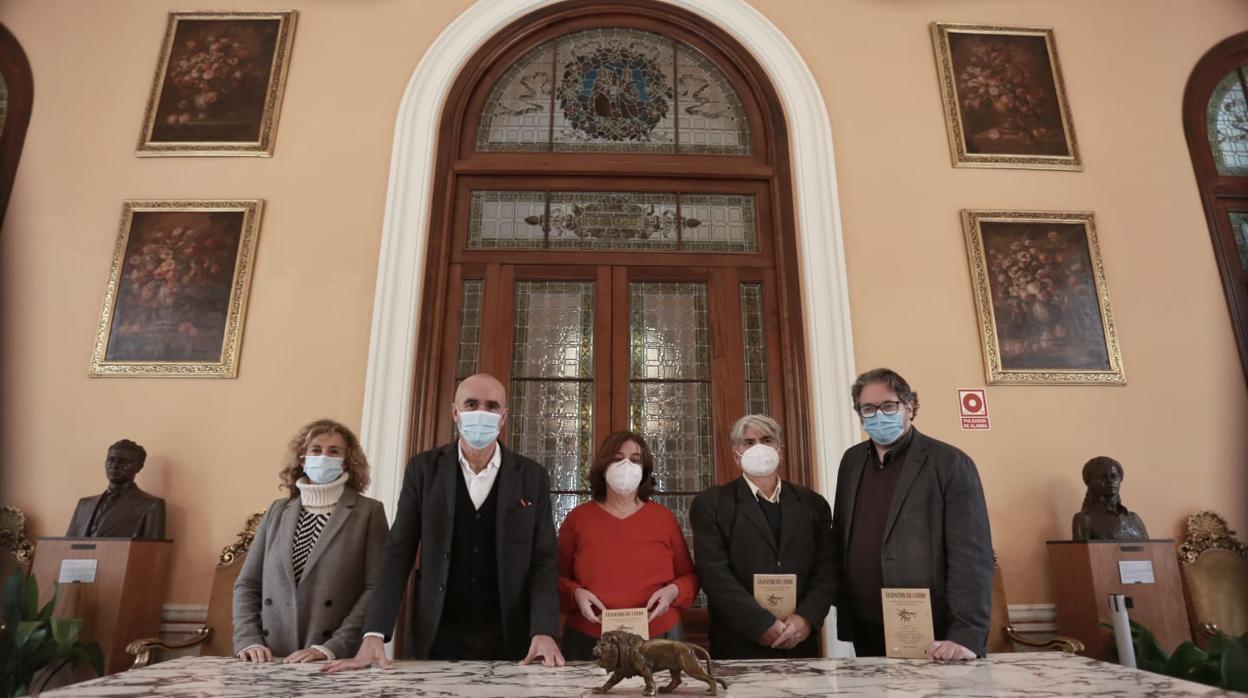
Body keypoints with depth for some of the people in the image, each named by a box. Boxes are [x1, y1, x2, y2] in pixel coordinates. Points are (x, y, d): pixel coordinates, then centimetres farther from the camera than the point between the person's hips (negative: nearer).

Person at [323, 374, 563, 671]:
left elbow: (543, 561, -3)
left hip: (509, 641, 0)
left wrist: (544, 632, -18)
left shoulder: (532, 477, -2)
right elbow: (398, 554, -4)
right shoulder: (423, 468, -2)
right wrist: (374, 634, -14)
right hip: (438, 639, 0)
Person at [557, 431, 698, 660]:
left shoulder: (664, 517, 4)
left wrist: (673, 591, -10)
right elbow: (558, 577, 7)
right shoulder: (578, 517, 3)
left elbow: (690, 576, 10)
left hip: (658, 638, 1)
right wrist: (576, 594, -13)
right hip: (589, 642, 0)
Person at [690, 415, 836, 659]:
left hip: (800, 645, 3)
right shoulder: (710, 504, -2)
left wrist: (806, 618, -12)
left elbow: (826, 569, 3)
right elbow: (715, 573, -10)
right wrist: (763, 625, -16)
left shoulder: (812, 504, 8)